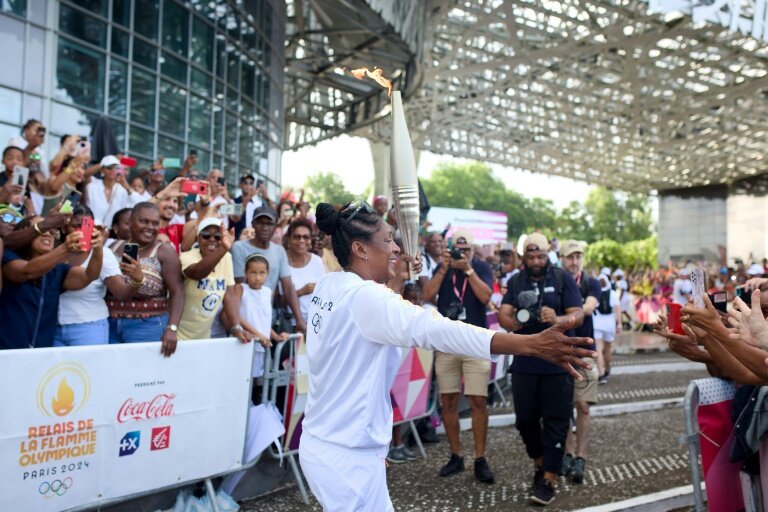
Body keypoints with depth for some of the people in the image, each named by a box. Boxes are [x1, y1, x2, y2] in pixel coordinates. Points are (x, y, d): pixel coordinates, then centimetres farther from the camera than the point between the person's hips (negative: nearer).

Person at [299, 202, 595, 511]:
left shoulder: (328, 286, 3)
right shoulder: (362, 295, -24)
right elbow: (434, 328, -36)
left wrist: (396, 281, 8)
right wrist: (532, 344, -42)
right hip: (348, 455, -9)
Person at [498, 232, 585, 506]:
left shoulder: (563, 278, -1)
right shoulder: (515, 281, 8)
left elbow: (578, 315, -7)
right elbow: (503, 316, -2)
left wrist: (558, 319, -29)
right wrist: (515, 322, -25)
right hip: (524, 362, 3)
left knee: (555, 421, -1)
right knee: (525, 418, 11)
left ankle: (548, 480, 7)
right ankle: (539, 463, 34)